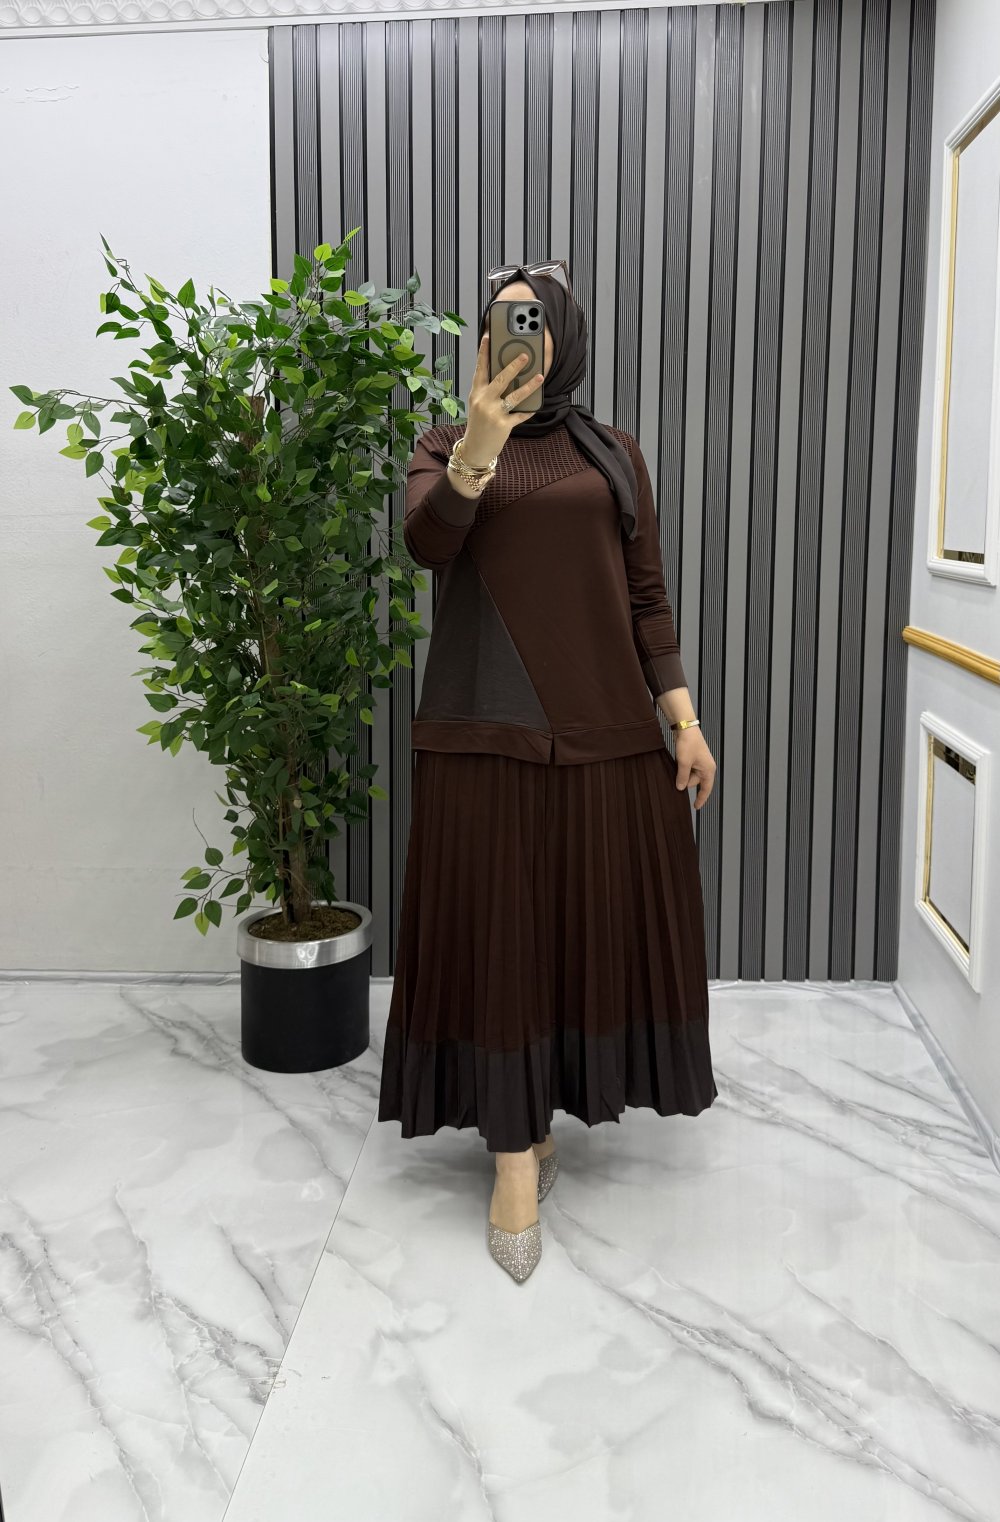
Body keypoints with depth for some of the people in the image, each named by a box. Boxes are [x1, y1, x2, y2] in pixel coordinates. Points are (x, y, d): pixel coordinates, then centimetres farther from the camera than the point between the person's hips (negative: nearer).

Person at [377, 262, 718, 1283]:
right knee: (496, 922, -1)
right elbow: (424, 542, -13)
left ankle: (533, 1114, 27)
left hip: (604, 723, 2)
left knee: (595, 915, 6)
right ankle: (516, 1148, 8)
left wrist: (683, 716, 1)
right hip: (483, 725, -2)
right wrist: (476, 453, -31)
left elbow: (646, 595, 9)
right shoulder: (444, 447, 8)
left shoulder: (613, 455, 11)